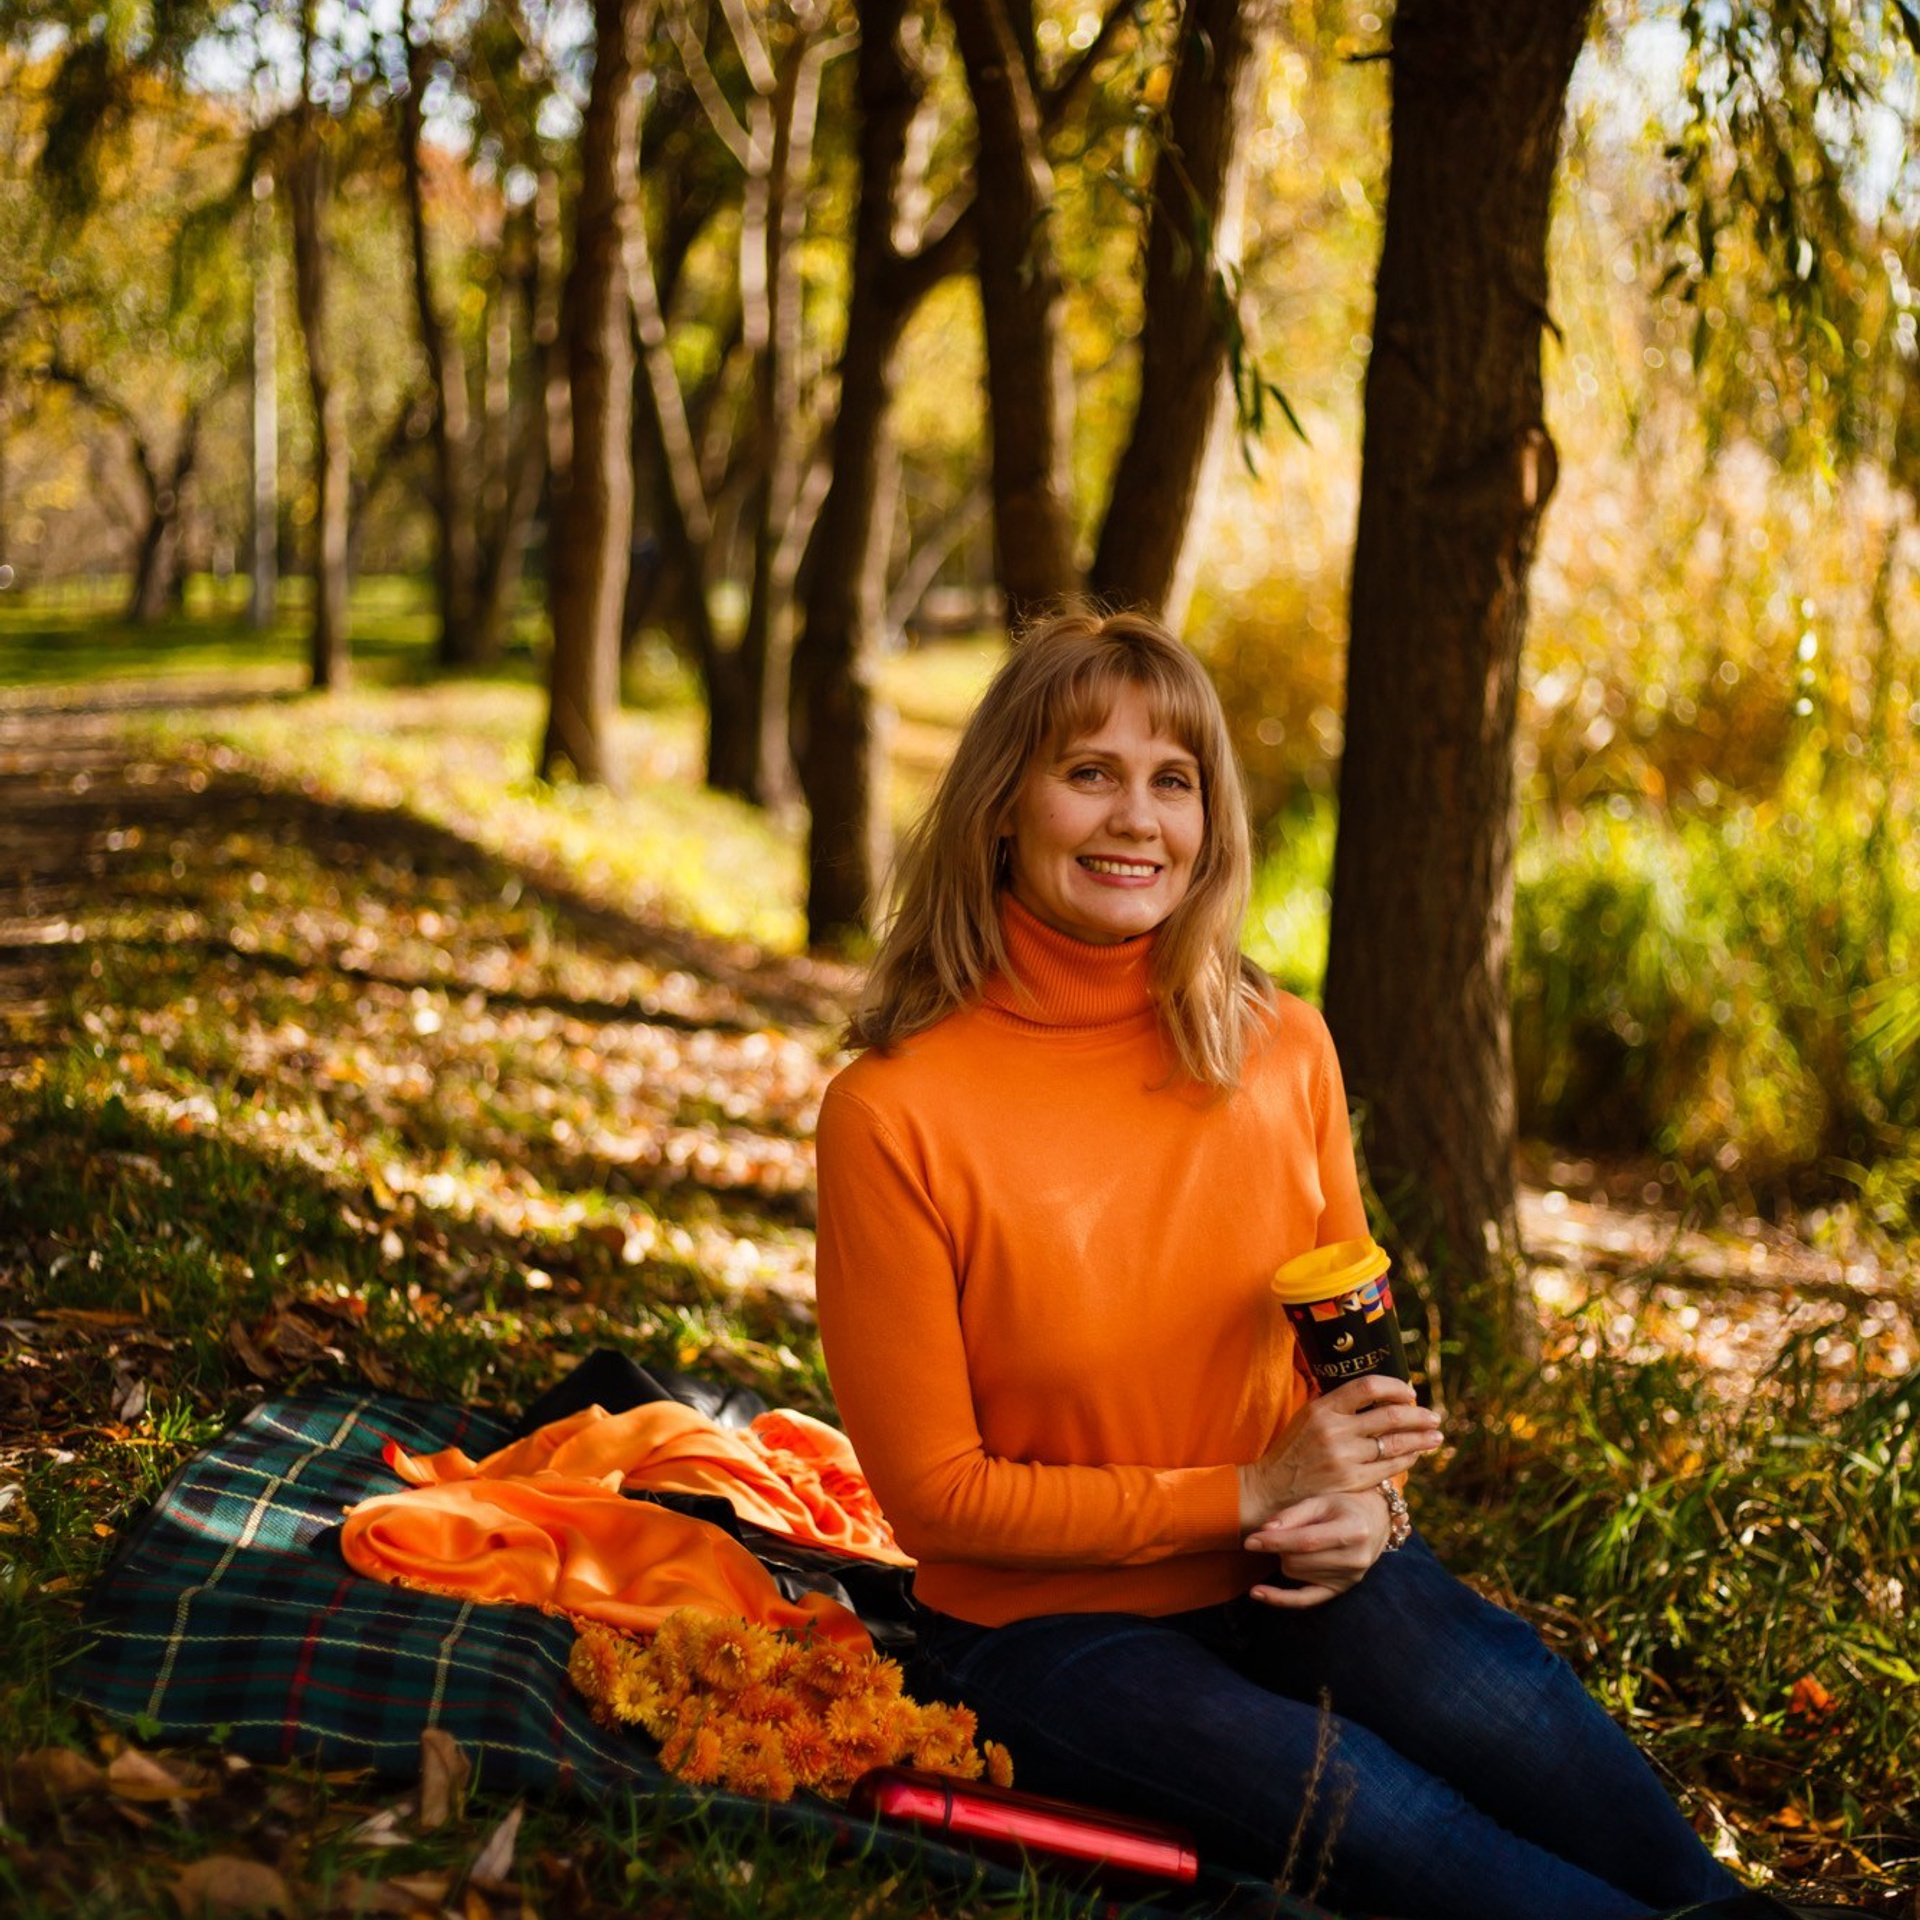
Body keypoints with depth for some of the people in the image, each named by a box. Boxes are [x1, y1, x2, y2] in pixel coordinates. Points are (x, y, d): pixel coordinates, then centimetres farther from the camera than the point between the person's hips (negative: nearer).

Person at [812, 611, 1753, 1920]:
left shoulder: (1282, 1049, -1)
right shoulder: (893, 1113, -14)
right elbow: (936, 1494, -10)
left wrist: (1368, 1498, -9)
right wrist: (1250, 1493, -17)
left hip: (1291, 1572, 4)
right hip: (1048, 1625, -3)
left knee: (1510, 1710, -28)